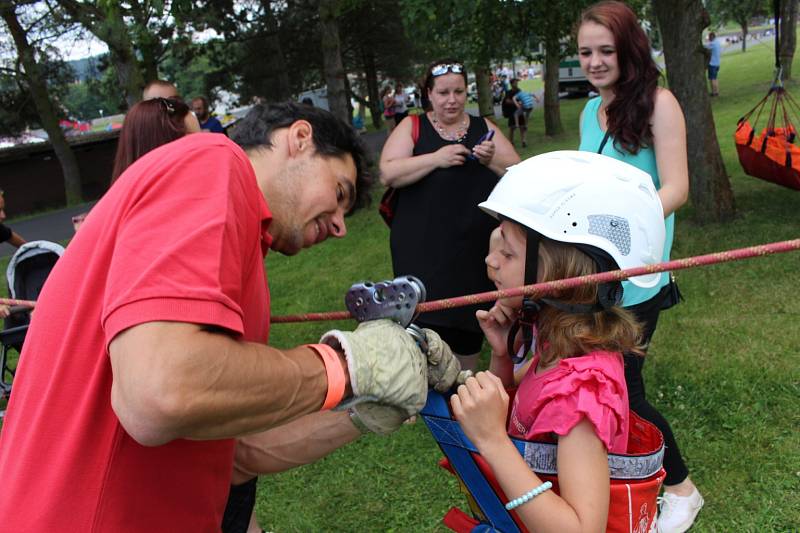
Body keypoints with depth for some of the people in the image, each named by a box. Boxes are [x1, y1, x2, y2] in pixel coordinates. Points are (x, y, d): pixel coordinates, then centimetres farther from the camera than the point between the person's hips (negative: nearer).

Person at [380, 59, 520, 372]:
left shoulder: (484, 127, 10)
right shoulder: (412, 127, 5)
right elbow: (388, 174, -9)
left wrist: (493, 161, -15)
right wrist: (436, 158, -19)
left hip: (475, 250, 3)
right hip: (425, 253, -3)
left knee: (469, 326, 13)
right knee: (430, 328, -12)